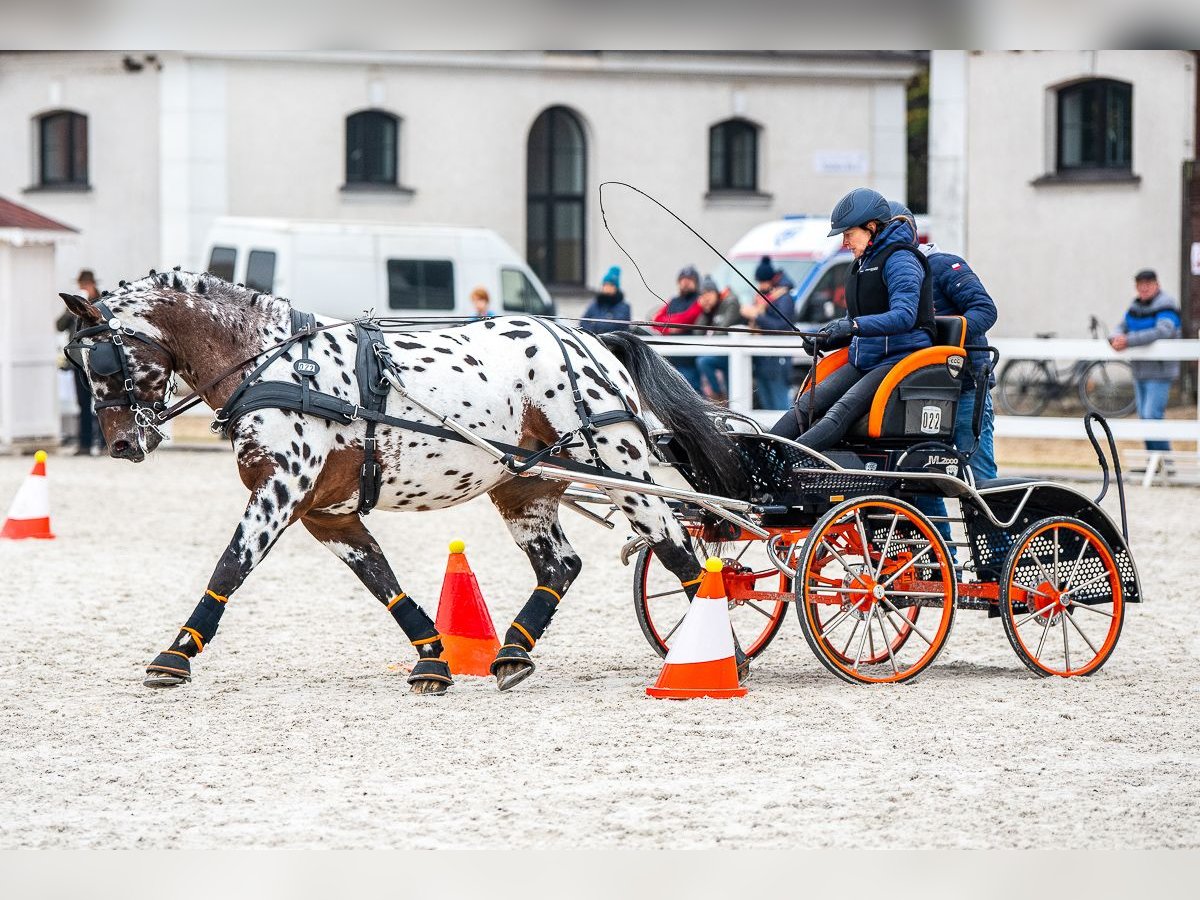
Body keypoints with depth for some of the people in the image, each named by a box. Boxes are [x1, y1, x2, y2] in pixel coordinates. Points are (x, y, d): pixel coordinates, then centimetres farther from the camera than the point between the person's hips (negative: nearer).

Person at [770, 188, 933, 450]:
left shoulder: (900, 259, -9)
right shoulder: (862, 263, 19)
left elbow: (904, 316, -23)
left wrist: (854, 325, -34)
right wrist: (825, 339, 5)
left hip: (900, 360, -9)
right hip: (863, 360, 9)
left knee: (840, 413, -29)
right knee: (804, 407, -11)